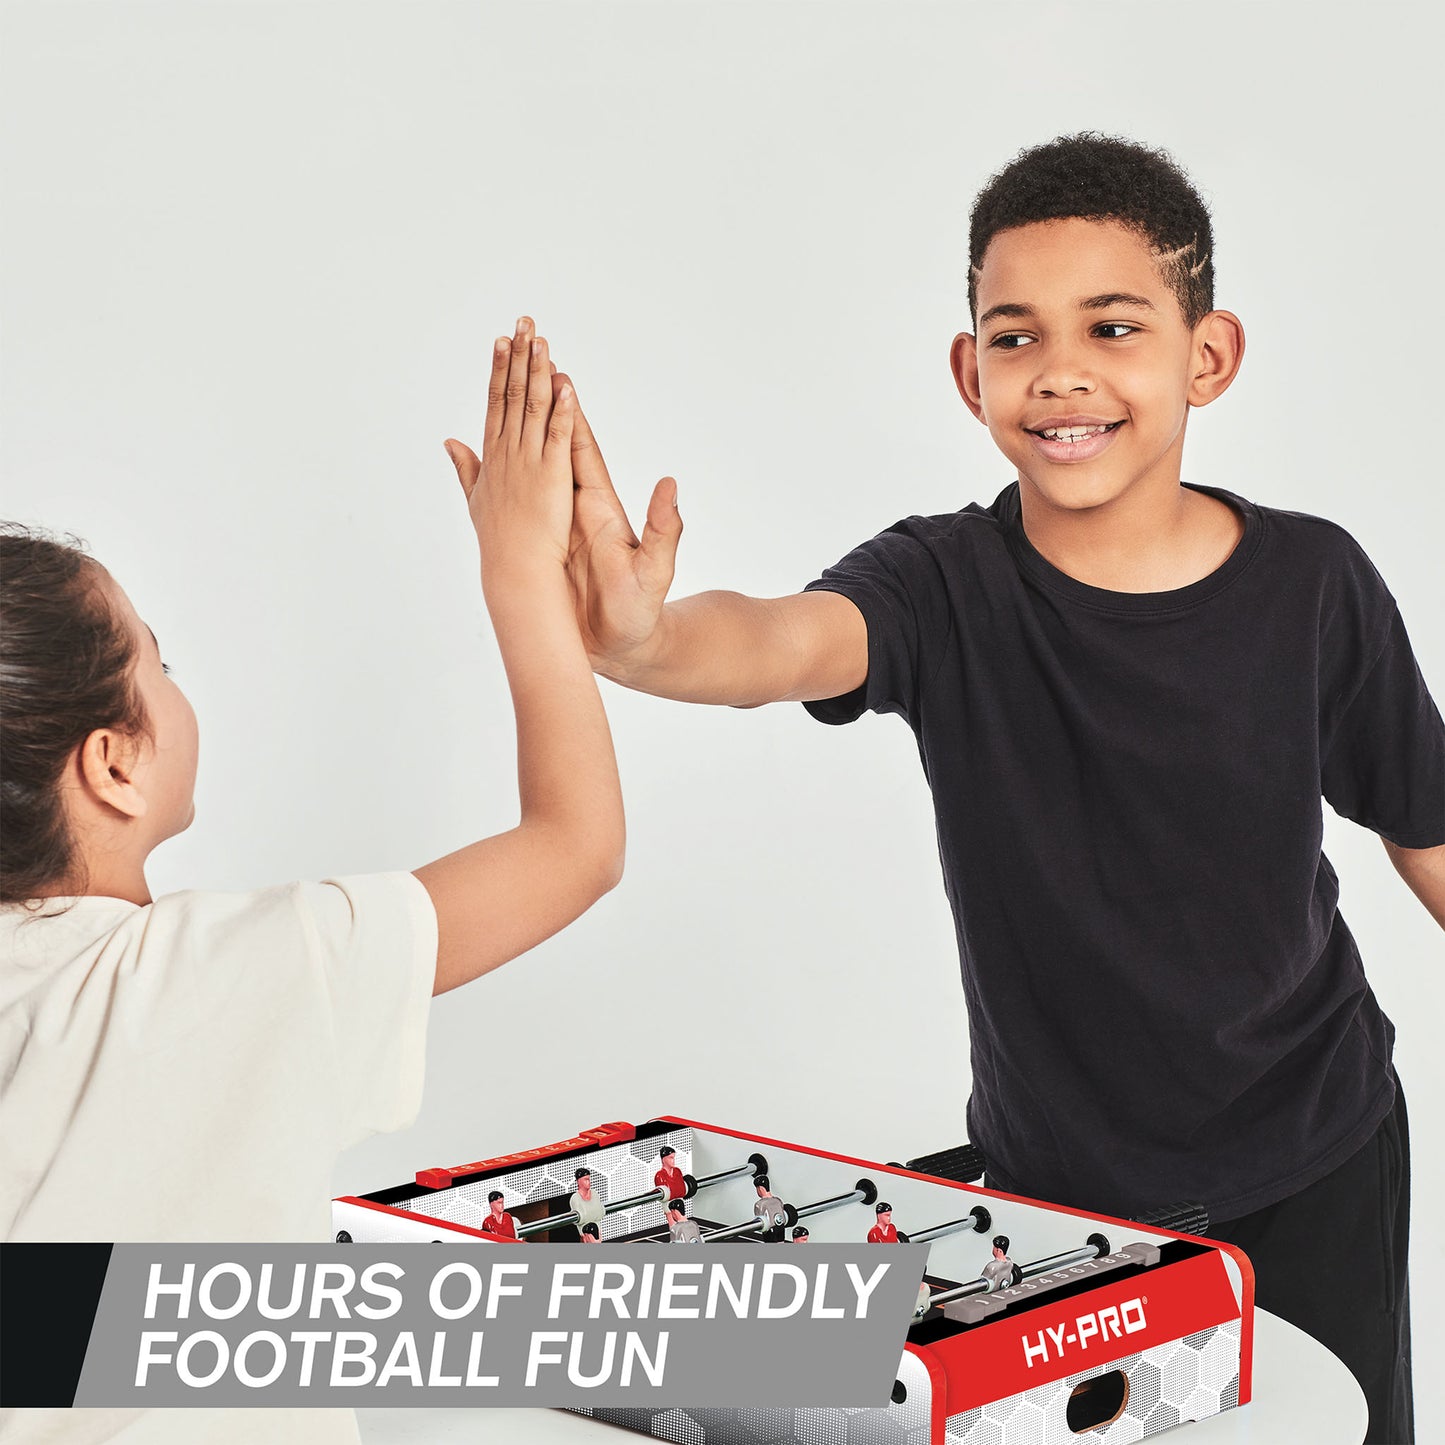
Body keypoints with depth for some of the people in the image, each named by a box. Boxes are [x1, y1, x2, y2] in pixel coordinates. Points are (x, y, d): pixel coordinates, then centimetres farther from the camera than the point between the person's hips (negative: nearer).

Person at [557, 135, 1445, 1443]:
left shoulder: (1312, 586, -11)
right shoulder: (947, 590, -15)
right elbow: (783, 642, -36)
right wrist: (635, 638, -58)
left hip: (1312, 1165, 0)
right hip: (1053, 1175, 0)